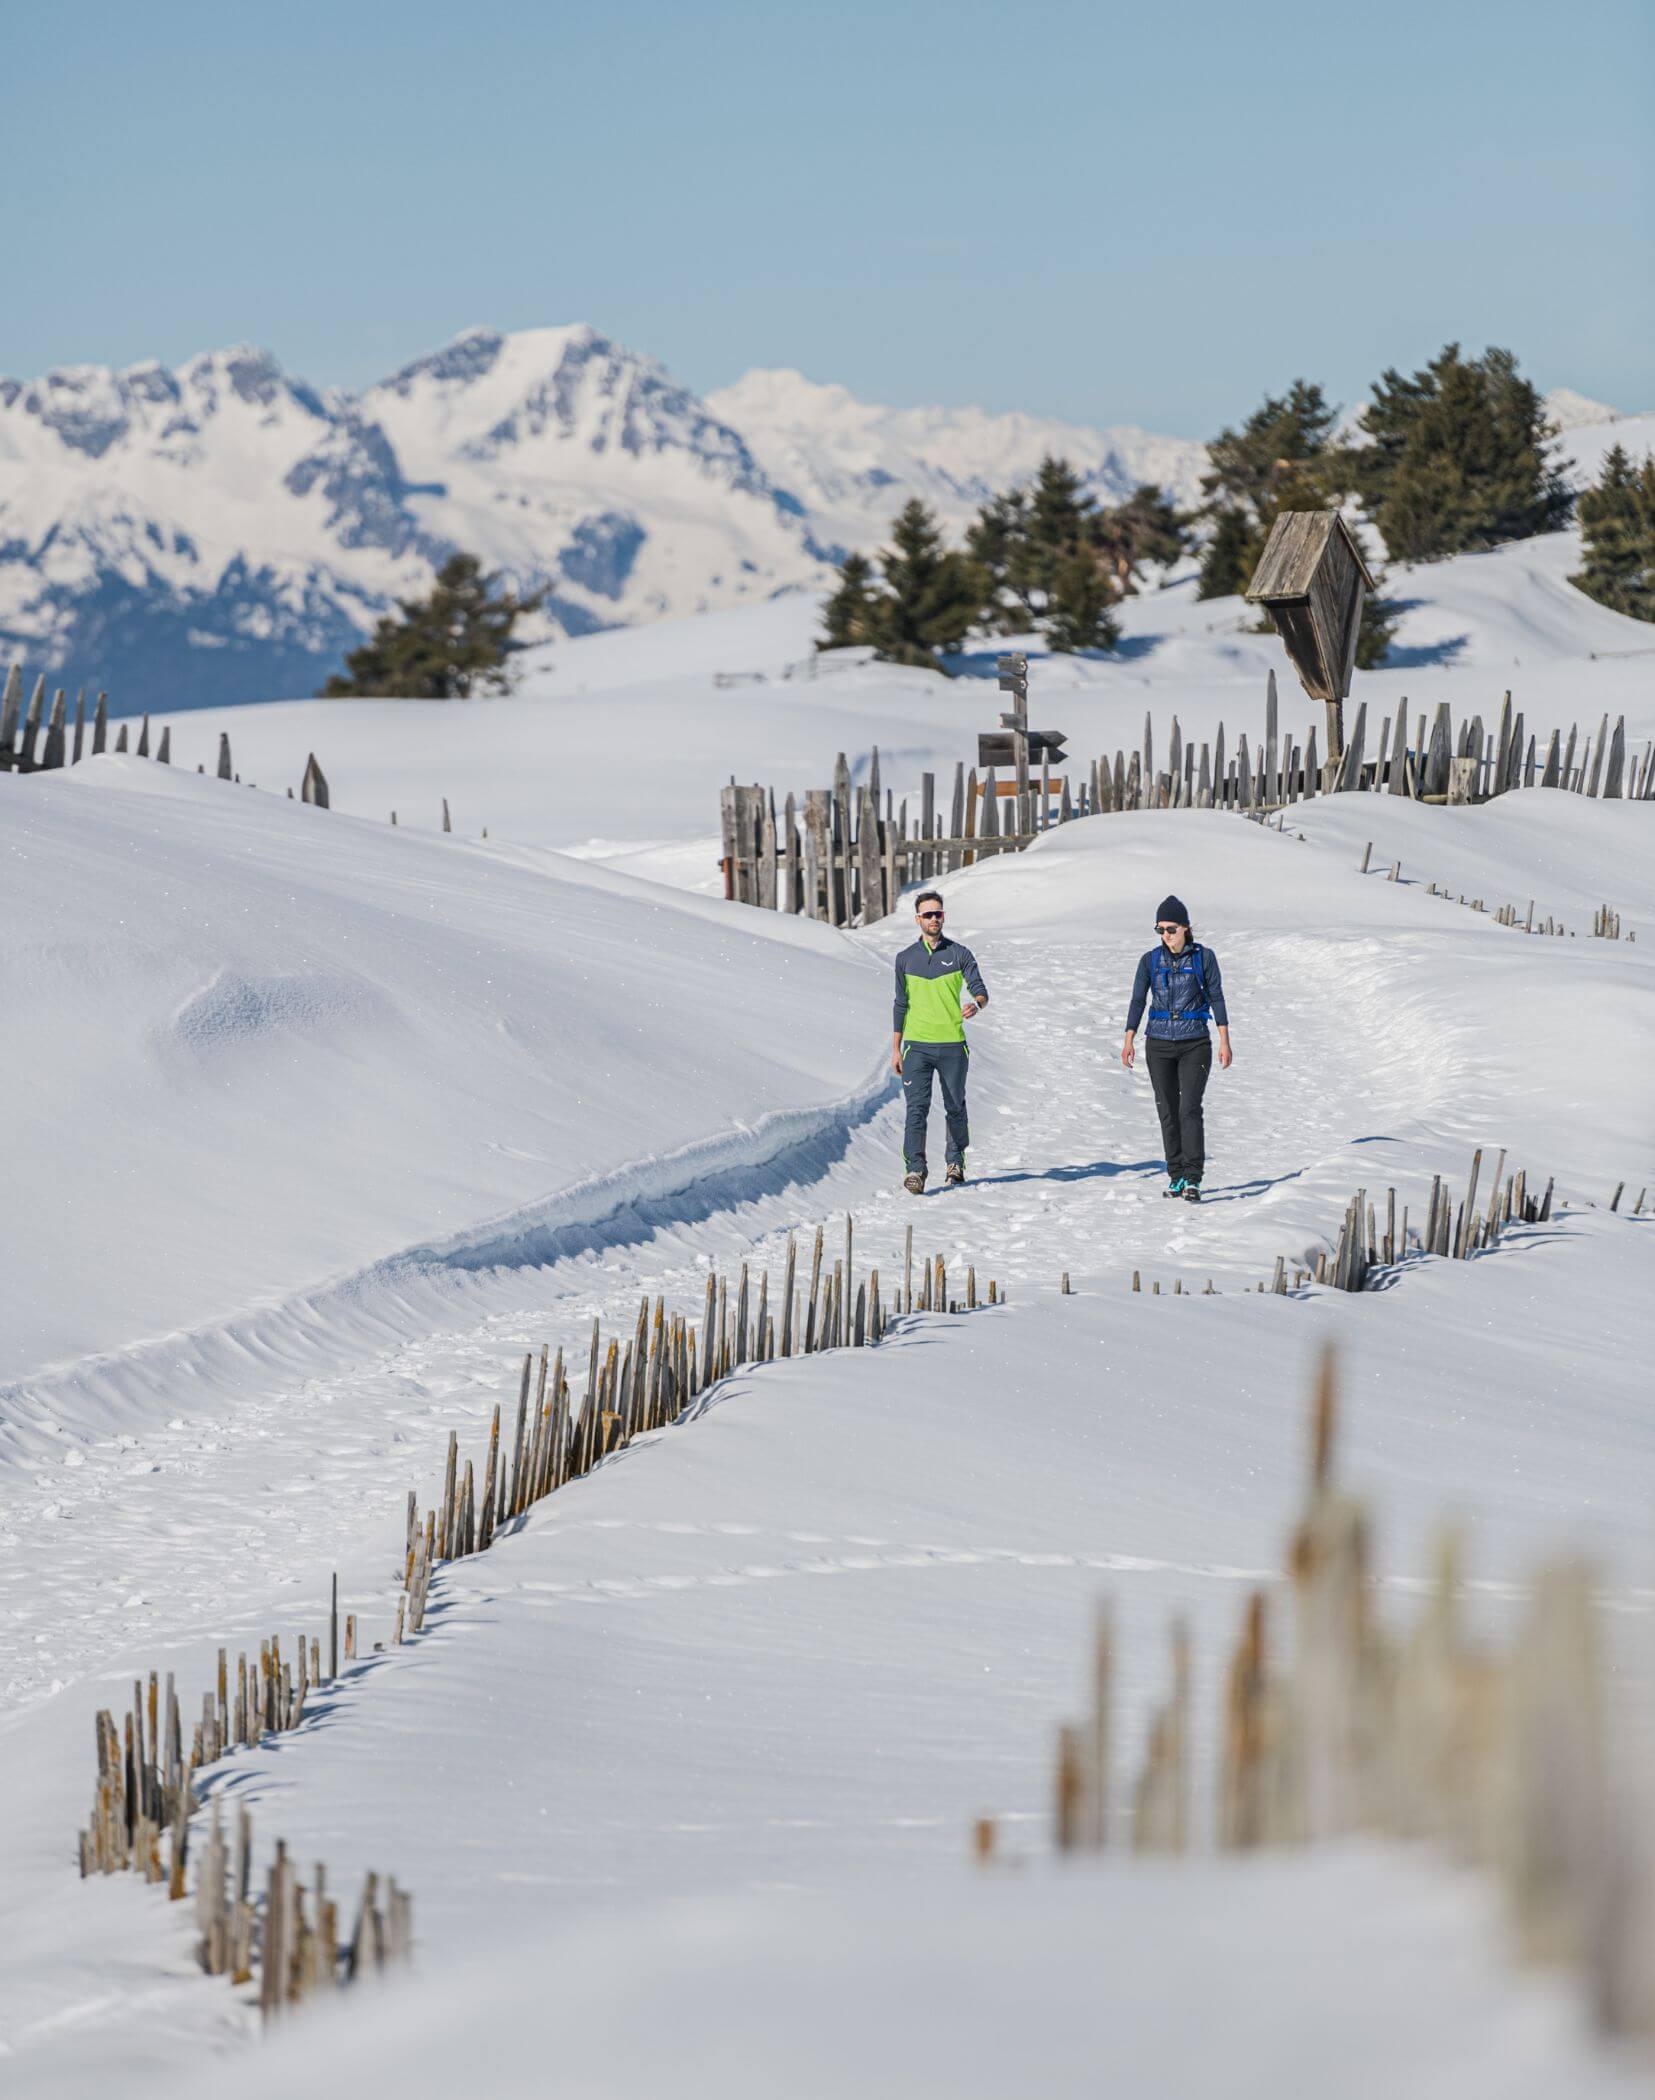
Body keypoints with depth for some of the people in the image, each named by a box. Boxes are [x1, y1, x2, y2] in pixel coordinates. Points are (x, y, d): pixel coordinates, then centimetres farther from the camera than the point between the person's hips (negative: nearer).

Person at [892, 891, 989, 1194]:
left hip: (952, 1044, 0)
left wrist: (976, 1004, -30)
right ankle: (914, 1169, -17)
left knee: (955, 1107, 11)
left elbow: (980, 989, -5)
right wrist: (896, 1049, 10)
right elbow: (901, 1004, 13)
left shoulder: (959, 954, 3)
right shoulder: (906, 959, 9)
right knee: (917, 1107, -11)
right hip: (917, 1045, 0)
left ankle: (956, 1162, 27)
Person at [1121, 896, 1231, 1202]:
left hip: (1195, 1044, -3)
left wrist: (1224, 1041, -4)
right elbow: (1138, 1001, 2)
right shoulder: (1150, 960, 2)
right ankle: (1176, 1176, 15)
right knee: (1168, 1112, 5)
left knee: (1189, 1109, -13)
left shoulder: (1203, 957, -2)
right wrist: (1129, 1041, -7)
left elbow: (1216, 998, 0)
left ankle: (1193, 1180, -15)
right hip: (1159, 1045, 3)